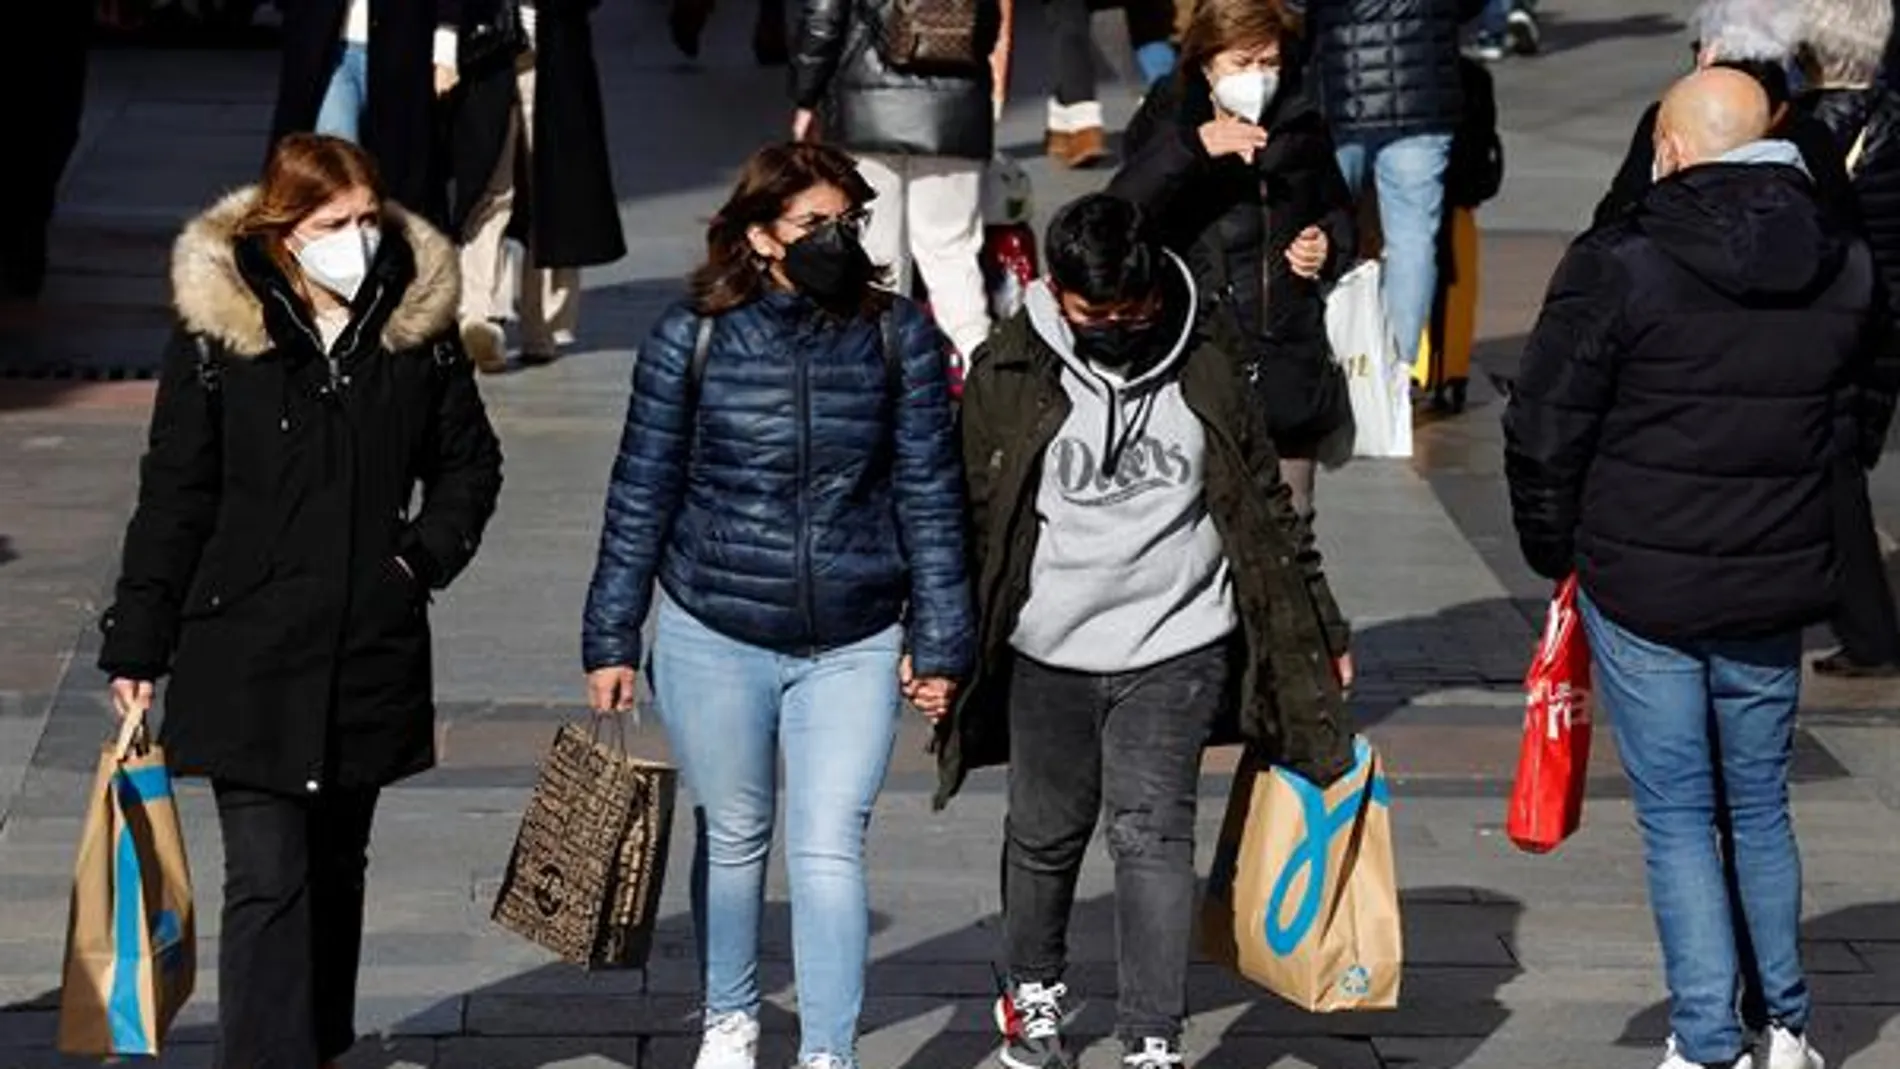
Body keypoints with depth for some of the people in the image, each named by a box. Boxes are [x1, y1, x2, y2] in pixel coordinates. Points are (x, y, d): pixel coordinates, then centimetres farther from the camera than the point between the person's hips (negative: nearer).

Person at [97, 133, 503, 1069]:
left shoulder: (419, 325, 1)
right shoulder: (217, 335, -7)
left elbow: (470, 464, 14)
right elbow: (173, 499, -3)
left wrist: (426, 555, -3)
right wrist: (137, 648, -3)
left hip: (372, 655, 4)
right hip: (249, 656, -3)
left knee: (336, 868, 17)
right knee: (267, 877, -10)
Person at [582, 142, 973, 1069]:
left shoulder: (899, 339, -4)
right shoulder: (690, 340, -6)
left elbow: (929, 495, 2)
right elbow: (641, 495, 1)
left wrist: (937, 642, 1)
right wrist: (611, 639, 2)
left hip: (853, 645, 0)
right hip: (714, 635, 1)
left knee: (828, 851, -7)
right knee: (733, 837, 16)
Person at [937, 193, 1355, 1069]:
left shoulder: (1205, 376, -1)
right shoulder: (1010, 380, -5)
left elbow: (1267, 510, 8)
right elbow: (966, 514, 2)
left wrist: (1323, 633, 12)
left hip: (1176, 651, -1)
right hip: (1047, 653, 1)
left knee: (1152, 833, -9)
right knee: (1044, 833, 14)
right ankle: (1034, 991, 39)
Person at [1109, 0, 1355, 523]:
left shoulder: (1301, 127, 8)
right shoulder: (1168, 124, -2)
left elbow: (1338, 210, 26)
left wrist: (1329, 244, 3)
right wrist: (1192, 147, -33)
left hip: (1290, 361, 4)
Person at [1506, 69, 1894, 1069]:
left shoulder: (1621, 265, -15)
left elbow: (1544, 428, -10)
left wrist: (1556, 547, 5)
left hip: (1642, 585, -4)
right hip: (1779, 586, 4)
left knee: (1677, 817, 4)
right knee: (1758, 806, 18)